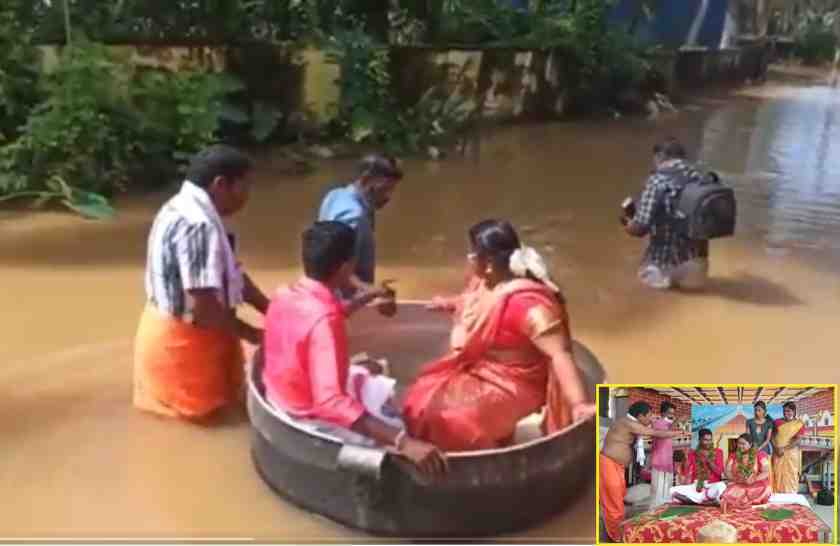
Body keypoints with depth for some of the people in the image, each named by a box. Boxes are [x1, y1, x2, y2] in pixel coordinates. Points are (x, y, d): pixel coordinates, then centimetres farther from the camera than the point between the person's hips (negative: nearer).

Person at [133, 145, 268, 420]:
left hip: (171, 332, 9)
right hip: (181, 340, -9)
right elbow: (202, 307, -29)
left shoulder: (186, 209, 4)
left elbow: (232, 274, 7)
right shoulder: (197, 225, -27)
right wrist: (253, 335, -16)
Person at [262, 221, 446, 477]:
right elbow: (331, 402, -43)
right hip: (308, 419, -9)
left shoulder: (284, 296, -6)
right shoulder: (323, 321, -33)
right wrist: (403, 441, -48)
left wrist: (362, 300, 21)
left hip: (280, 399, 9)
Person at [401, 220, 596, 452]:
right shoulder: (489, 279, -4)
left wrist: (579, 404, -47)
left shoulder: (527, 303, -32)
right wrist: (449, 304, 39)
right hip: (478, 370, 9)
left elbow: (560, 353, -37)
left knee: (438, 413, -20)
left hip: (510, 385, -9)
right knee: (422, 396, 12)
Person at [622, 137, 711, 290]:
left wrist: (628, 225, 5)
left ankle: (668, 275, 6)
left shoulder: (657, 181, -17)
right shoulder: (700, 179, -1)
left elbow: (641, 227, -17)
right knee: (696, 278, 38)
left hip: (665, 265, -5)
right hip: (697, 263, 5)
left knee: (646, 274, 29)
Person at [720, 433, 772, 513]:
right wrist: (736, 479, -16)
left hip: (756, 485, -1)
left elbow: (766, 473, -7)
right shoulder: (733, 456, 9)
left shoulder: (760, 455, 0)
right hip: (738, 485, 1)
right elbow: (727, 472, 4)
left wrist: (754, 479, -23)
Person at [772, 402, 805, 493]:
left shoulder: (799, 424, -1)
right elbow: (773, 436, 4)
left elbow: (797, 440, -9)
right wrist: (776, 448, -12)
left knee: (790, 476, -1)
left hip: (791, 453, -2)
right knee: (777, 475, 2)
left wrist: (784, 449, -16)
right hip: (778, 453, 2)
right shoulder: (778, 422, 7)